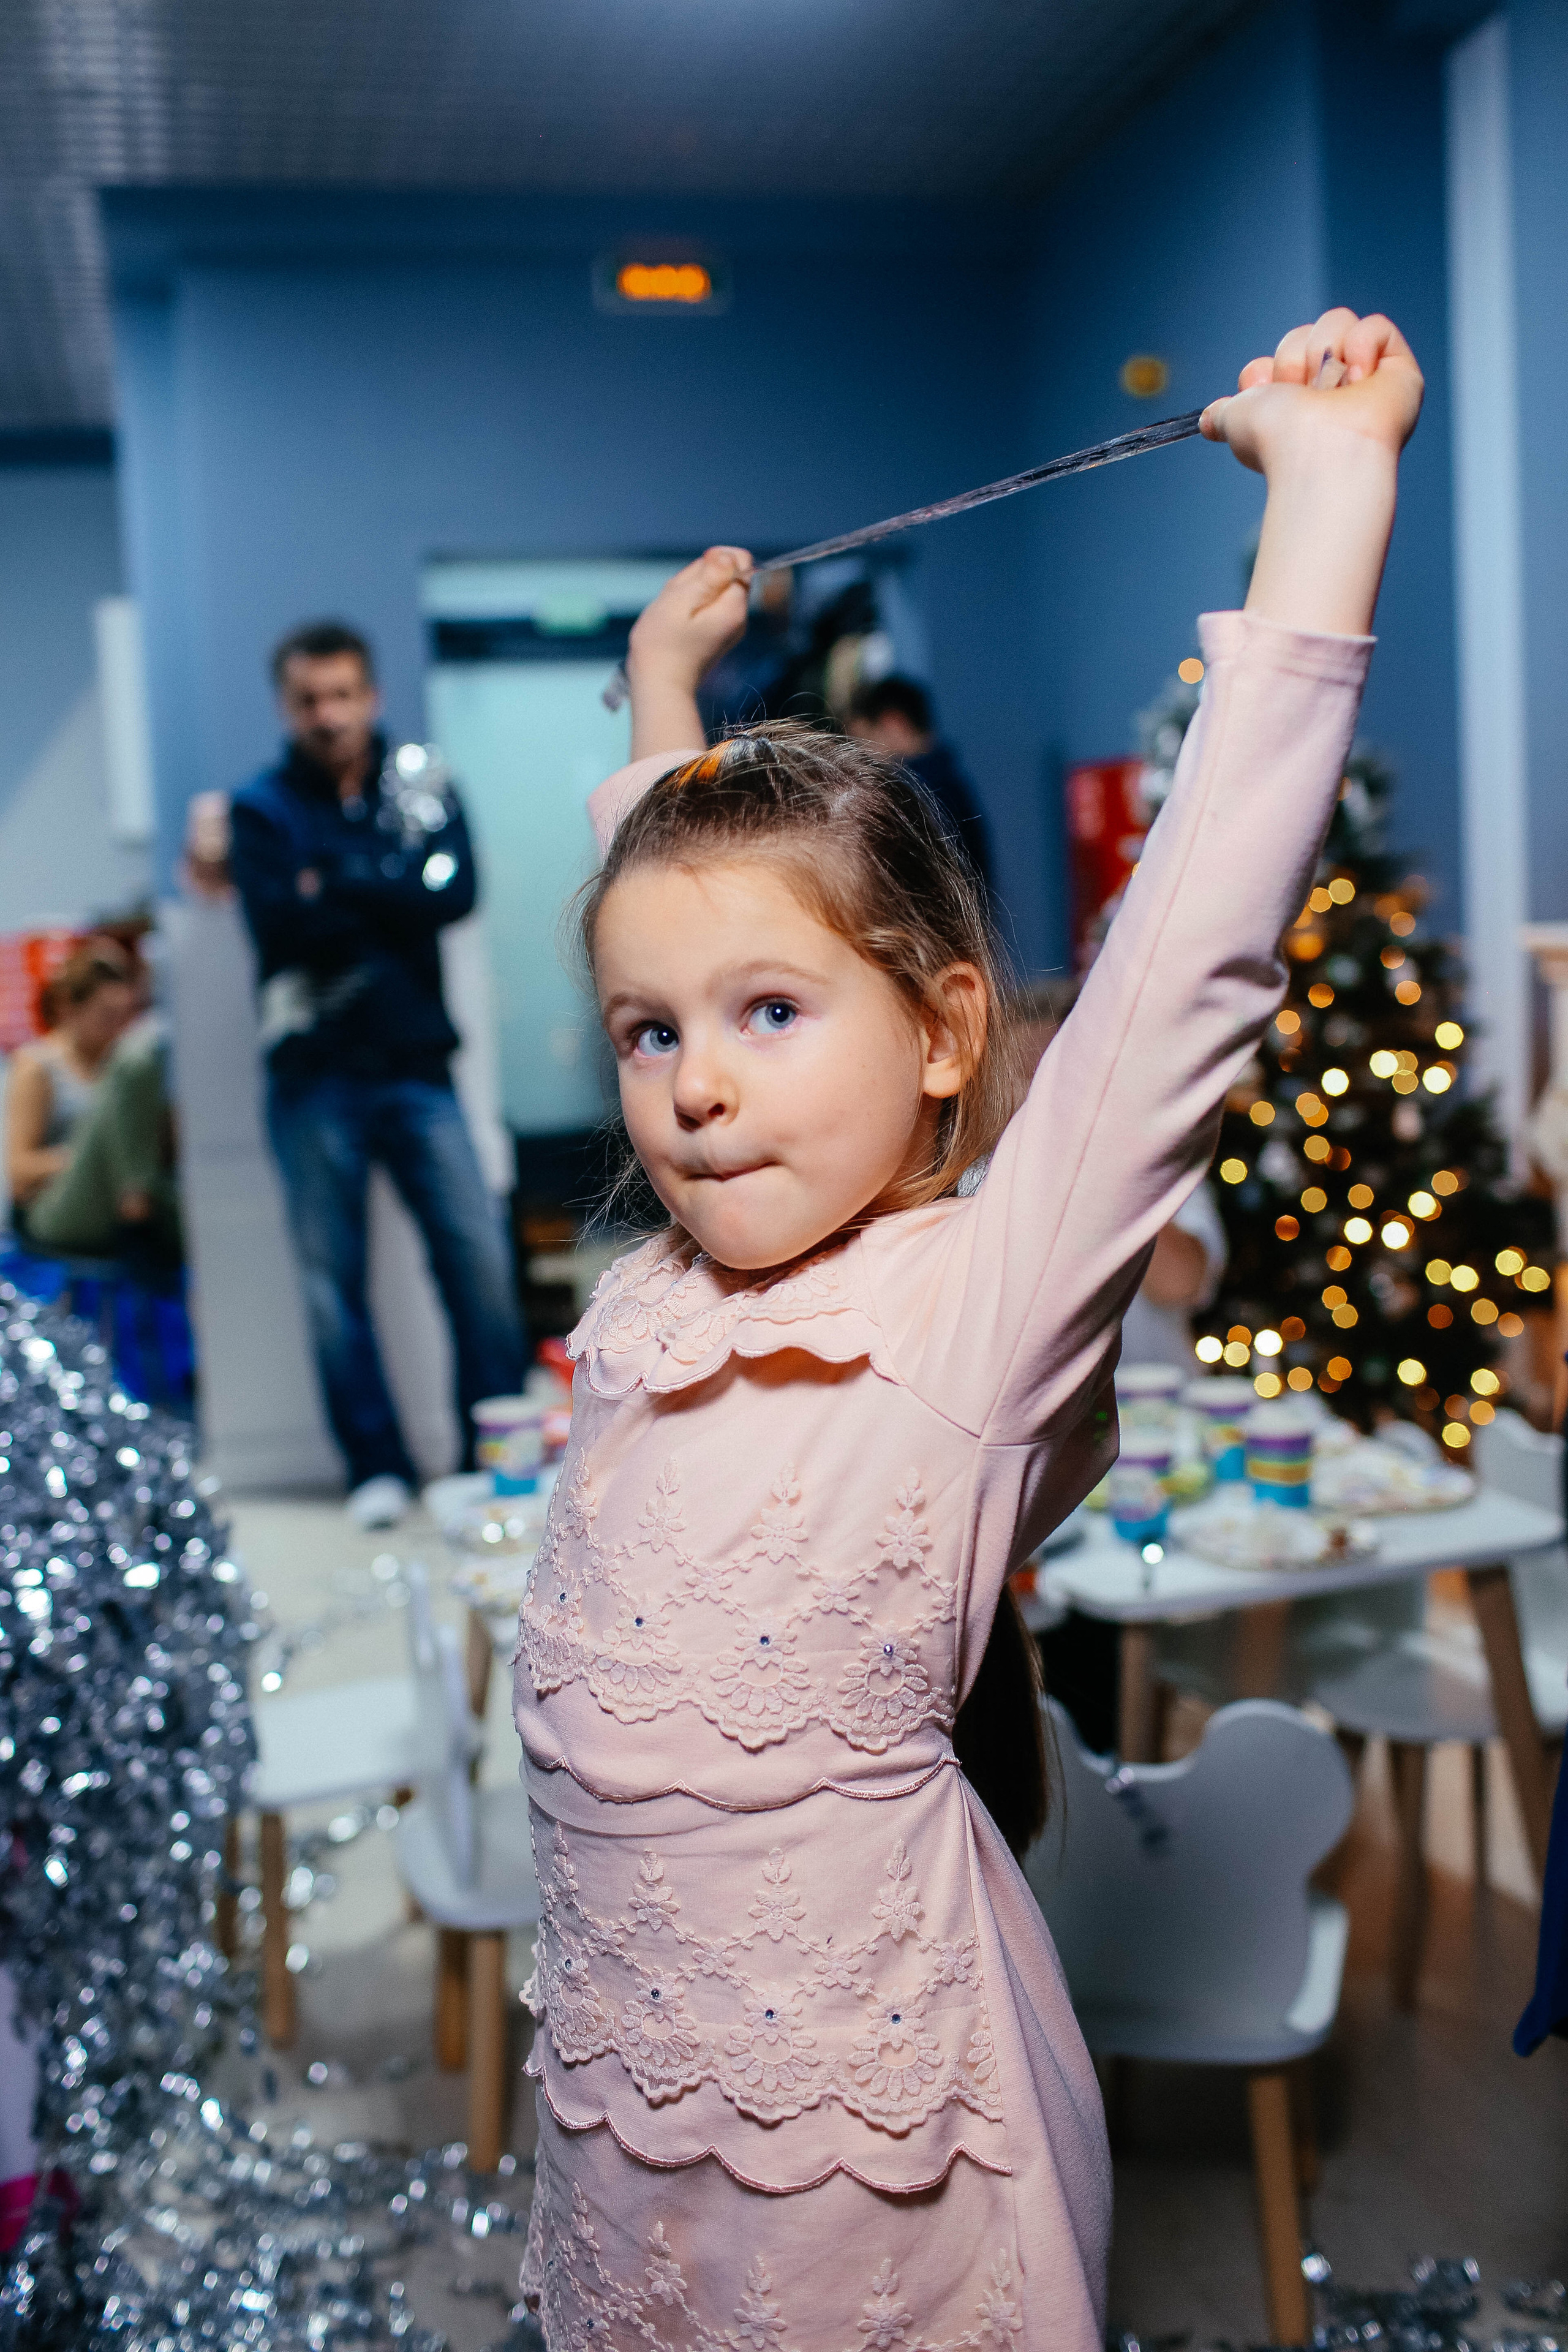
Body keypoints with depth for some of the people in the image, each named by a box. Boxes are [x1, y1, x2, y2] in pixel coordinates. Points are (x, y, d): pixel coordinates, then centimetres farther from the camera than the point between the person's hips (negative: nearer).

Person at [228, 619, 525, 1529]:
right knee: (334, 1280, 2)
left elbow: (457, 891, -9)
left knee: (481, 1256, -4)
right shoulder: (261, 808, 6)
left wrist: (339, 888, -13)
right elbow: (286, 924, -12)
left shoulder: (422, 785, 10)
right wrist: (393, 901, -10)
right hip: (314, 1073, -1)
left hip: (416, 1064, 1)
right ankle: (378, 1468, 14)